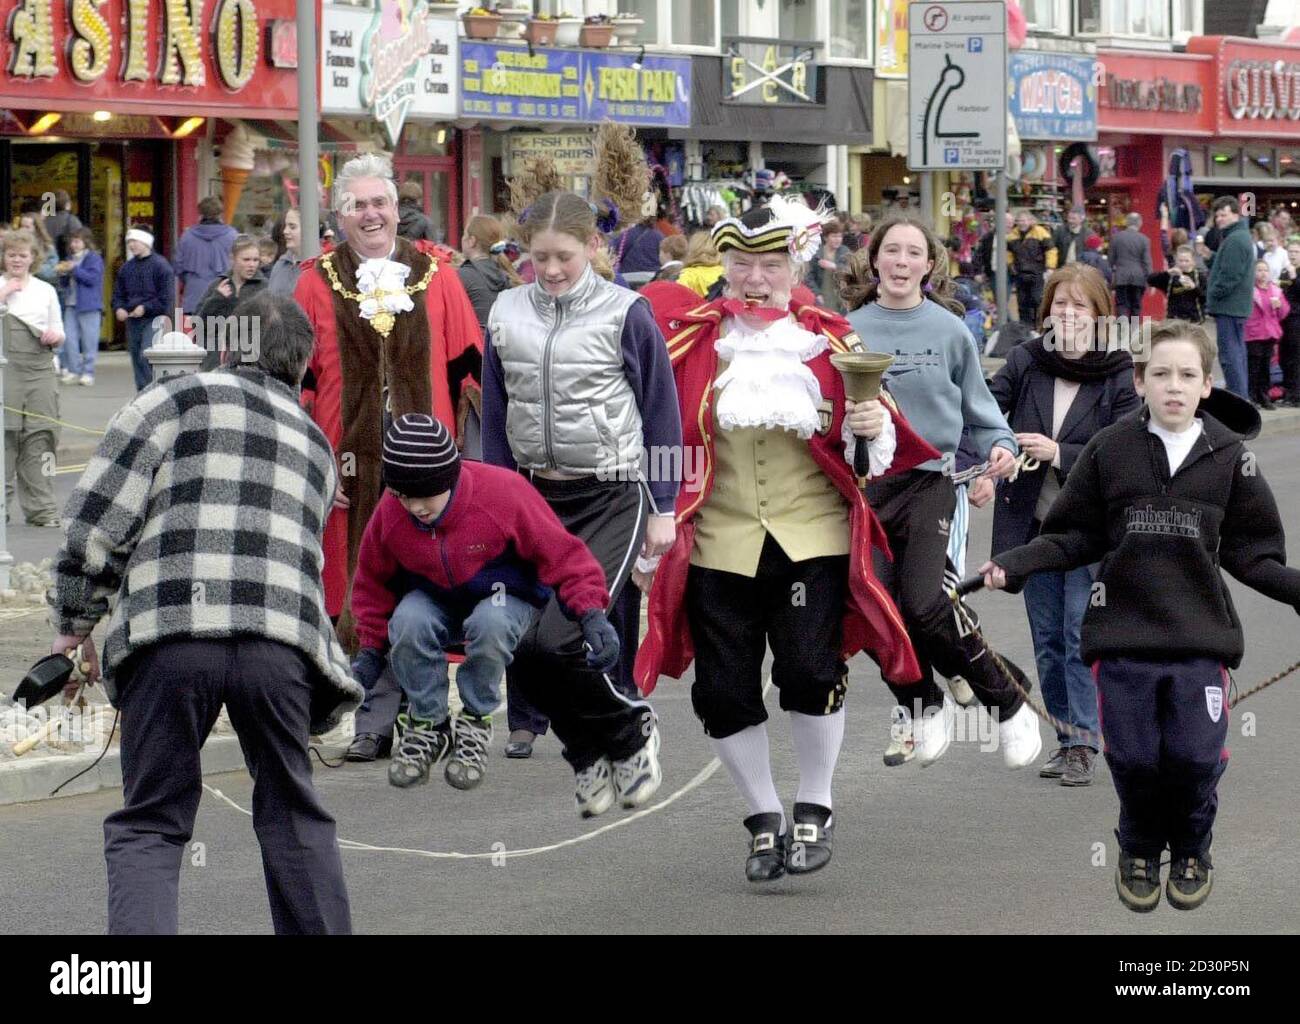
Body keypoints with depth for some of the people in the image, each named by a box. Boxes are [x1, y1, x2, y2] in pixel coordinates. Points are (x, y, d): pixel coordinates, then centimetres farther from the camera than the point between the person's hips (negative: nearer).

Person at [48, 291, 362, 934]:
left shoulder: (183, 397, 13)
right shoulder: (315, 443, 29)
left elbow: (98, 515, 5)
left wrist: (74, 623, 14)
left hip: (168, 635, -3)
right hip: (281, 640, 3)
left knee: (148, 827, 3)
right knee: (293, 818, 20)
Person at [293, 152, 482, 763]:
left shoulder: (435, 275, 7)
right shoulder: (318, 283, 5)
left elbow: (469, 369, 9)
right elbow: (298, 380, 5)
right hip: (351, 461, 0)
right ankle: (375, 723, 6)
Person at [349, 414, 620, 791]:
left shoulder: (502, 493, -27)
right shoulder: (390, 514, -16)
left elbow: (561, 555, -19)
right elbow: (373, 584, 4)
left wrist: (591, 616, -29)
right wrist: (370, 650, 1)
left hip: (507, 593, -3)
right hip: (434, 597, 3)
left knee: (490, 624, -39)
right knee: (408, 624, -33)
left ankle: (476, 722, -13)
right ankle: (428, 725, -9)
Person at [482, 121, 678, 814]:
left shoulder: (626, 315, -7)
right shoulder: (507, 314, 4)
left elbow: (661, 415, -1)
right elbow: (494, 417, 13)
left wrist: (662, 509, -1)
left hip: (611, 497, -5)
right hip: (535, 497, 5)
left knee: (557, 641, -17)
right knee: (519, 646, 0)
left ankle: (630, 733, 10)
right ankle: (590, 758, 21)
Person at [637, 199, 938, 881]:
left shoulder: (831, 342, 6)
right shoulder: (690, 337, 3)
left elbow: (881, 446, 12)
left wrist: (877, 428, -10)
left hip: (812, 540, -1)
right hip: (718, 542, 1)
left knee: (811, 672, -13)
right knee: (723, 690, 1)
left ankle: (814, 812, 10)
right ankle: (763, 819, 21)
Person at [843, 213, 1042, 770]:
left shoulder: (949, 331, 2)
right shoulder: (850, 329, 5)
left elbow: (977, 406, 9)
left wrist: (1000, 445, -7)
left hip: (929, 480, -3)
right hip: (865, 484, 3)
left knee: (924, 604, -18)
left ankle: (1008, 702, 0)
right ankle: (926, 707, 26)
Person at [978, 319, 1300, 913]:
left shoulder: (1230, 454, 1)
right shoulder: (1108, 450, -1)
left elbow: (1249, 552, 4)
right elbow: (1075, 536, 5)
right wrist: (1013, 564, -7)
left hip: (1200, 638, 0)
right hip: (1123, 634, 0)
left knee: (1195, 758, -3)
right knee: (1134, 758, 0)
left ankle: (1191, 850, 26)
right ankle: (1139, 850, 28)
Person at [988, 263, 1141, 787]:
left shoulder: (1118, 377, -7)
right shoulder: (1024, 362, 0)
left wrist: (1058, 453, -20)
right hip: (1035, 523, 4)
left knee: (1082, 634, -8)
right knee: (1047, 639, 10)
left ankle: (1082, 743, -4)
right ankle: (1067, 737, 21)